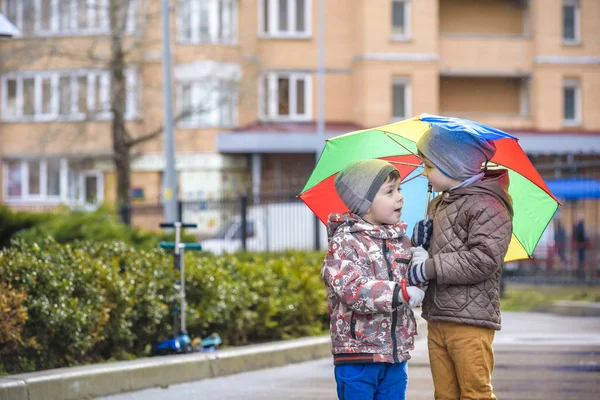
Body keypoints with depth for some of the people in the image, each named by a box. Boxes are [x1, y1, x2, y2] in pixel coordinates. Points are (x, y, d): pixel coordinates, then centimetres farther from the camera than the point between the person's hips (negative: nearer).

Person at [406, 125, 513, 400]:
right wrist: (420, 242, 3)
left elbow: (483, 261, -22)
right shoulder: (438, 205, 18)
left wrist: (429, 268, -18)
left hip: (470, 321, -9)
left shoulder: (487, 206, -11)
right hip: (437, 320, 9)